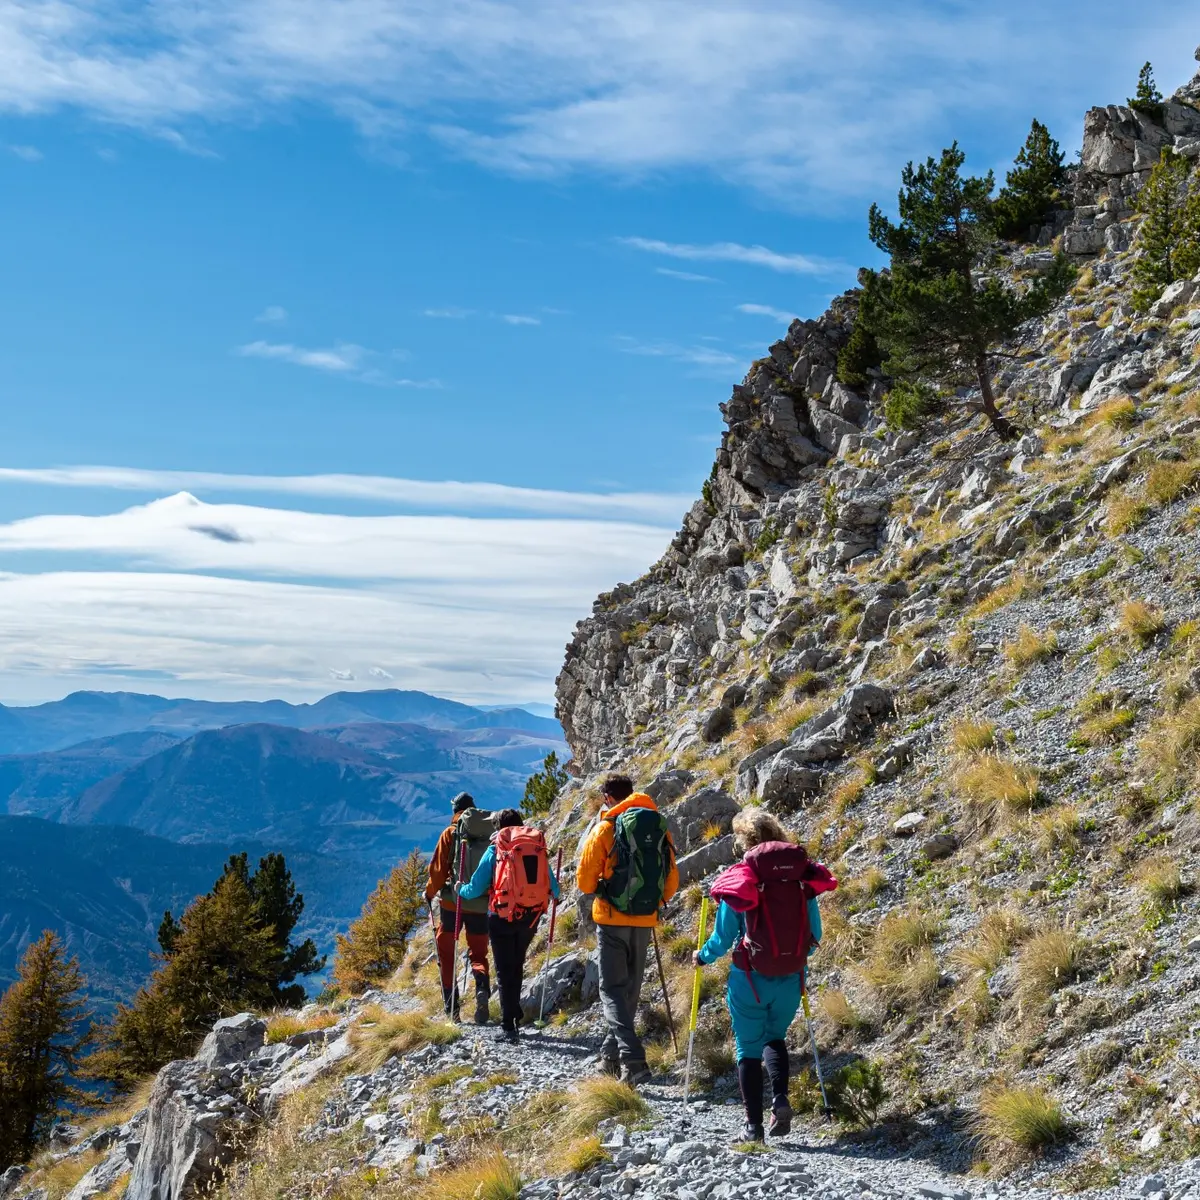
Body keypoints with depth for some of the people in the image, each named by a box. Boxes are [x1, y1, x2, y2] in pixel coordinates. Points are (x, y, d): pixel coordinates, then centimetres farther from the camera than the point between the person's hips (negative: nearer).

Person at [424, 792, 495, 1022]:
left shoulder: (451, 833, -6)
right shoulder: (490, 833, 1)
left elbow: (438, 869, -6)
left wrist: (429, 892, 10)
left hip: (453, 902, -2)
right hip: (482, 905, 2)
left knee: (446, 952, 12)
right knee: (478, 953, 13)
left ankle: (451, 1007, 5)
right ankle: (482, 987, -17)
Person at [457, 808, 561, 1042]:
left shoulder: (495, 850, -3)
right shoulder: (539, 848, 4)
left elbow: (475, 888, -3)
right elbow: (553, 890, 7)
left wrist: (461, 889, 19)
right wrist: (551, 895, 30)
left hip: (503, 916, -3)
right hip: (531, 917, 3)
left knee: (505, 971, 3)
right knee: (517, 966, 20)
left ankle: (509, 1027, -3)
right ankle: (515, 1020, 27)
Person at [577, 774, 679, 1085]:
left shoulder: (605, 827, -8)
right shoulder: (660, 828, 5)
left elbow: (585, 878, -5)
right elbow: (672, 880, 9)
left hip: (613, 918, -5)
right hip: (646, 920, 5)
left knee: (613, 989, -2)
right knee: (630, 988, 17)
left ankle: (632, 1058, -19)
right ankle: (612, 1055, 27)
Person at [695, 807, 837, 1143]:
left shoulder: (739, 879, -11)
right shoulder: (802, 876, -3)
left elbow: (724, 938, -5)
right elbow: (815, 934, 4)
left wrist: (702, 956, 15)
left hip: (750, 979, -3)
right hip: (791, 978, 3)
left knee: (749, 1048, 12)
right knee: (775, 1037, 25)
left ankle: (754, 1125, 10)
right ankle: (780, 1098, 4)